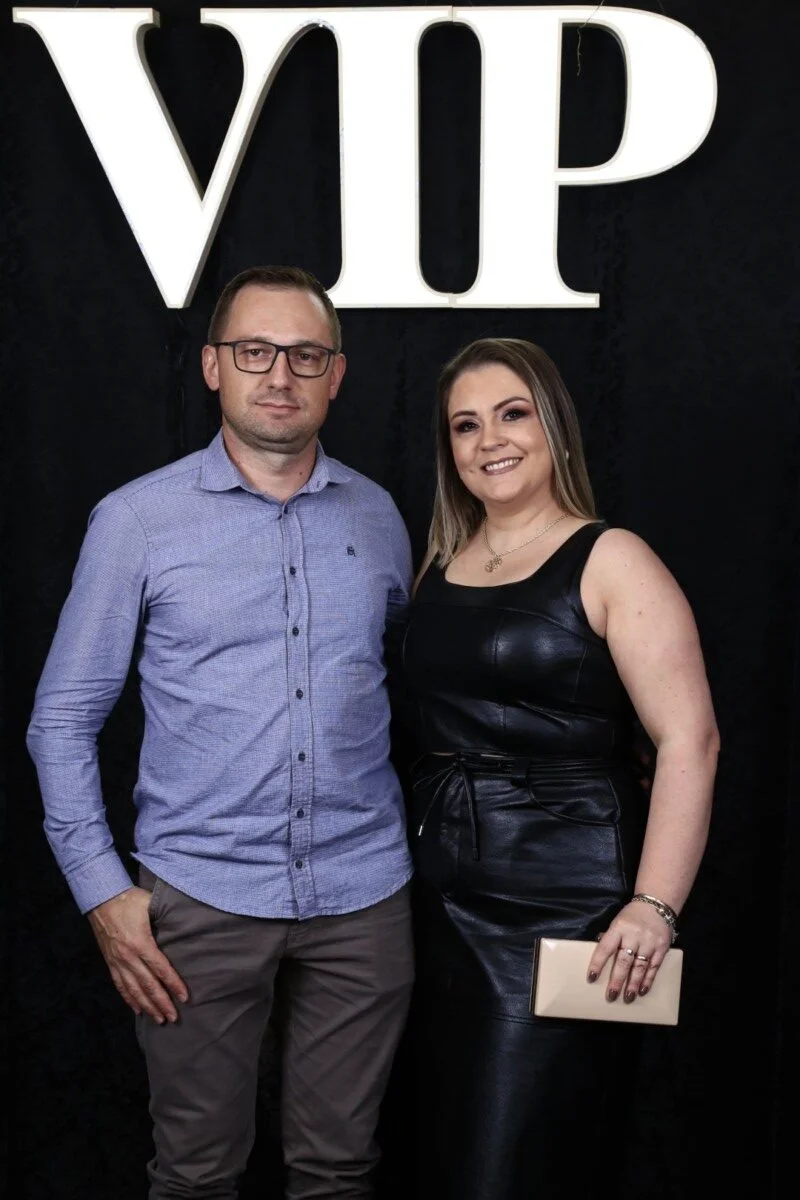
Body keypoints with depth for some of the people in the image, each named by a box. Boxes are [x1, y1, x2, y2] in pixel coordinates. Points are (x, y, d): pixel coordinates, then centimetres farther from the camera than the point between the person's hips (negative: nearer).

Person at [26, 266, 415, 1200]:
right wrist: (102, 892, -5)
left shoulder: (376, 516, 5)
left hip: (363, 896, 3)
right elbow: (62, 718, 0)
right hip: (201, 900, -2)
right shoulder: (137, 520, -4)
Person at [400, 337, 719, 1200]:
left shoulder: (610, 562, -8)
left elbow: (689, 741, -15)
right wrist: (424, 834, 3)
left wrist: (654, 906, -22)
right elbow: (427, 719, 13)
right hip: (446, 893, 6)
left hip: (564, 898, -6)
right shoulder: (441, 562, 10)